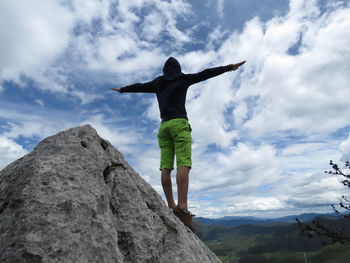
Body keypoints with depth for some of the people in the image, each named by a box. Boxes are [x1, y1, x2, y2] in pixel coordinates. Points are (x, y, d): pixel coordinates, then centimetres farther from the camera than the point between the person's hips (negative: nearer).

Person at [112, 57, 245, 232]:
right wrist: (229, 67, 18)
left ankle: (171, 206, -5)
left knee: (165, 167, -2)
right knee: (183, 164, -17)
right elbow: (206, 73, 12)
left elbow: (139, 86, 34)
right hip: (179, 123, -5)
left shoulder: (157, 83, 22)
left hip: (163, 126, 5)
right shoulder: (183, 79, 12)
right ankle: (182, 207, -29)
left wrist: (121, 89, 51)